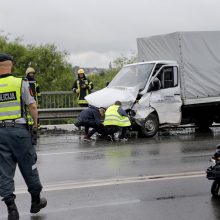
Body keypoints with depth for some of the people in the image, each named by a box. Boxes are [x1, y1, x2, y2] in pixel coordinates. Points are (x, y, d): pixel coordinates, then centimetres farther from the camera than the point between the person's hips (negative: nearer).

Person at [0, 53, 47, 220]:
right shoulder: (21, 83, -5)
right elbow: (32, 106, -7)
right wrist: (36, 122, 10)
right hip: (19, 129, -1)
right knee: (28, 166, 13)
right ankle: (36, 200, 25)